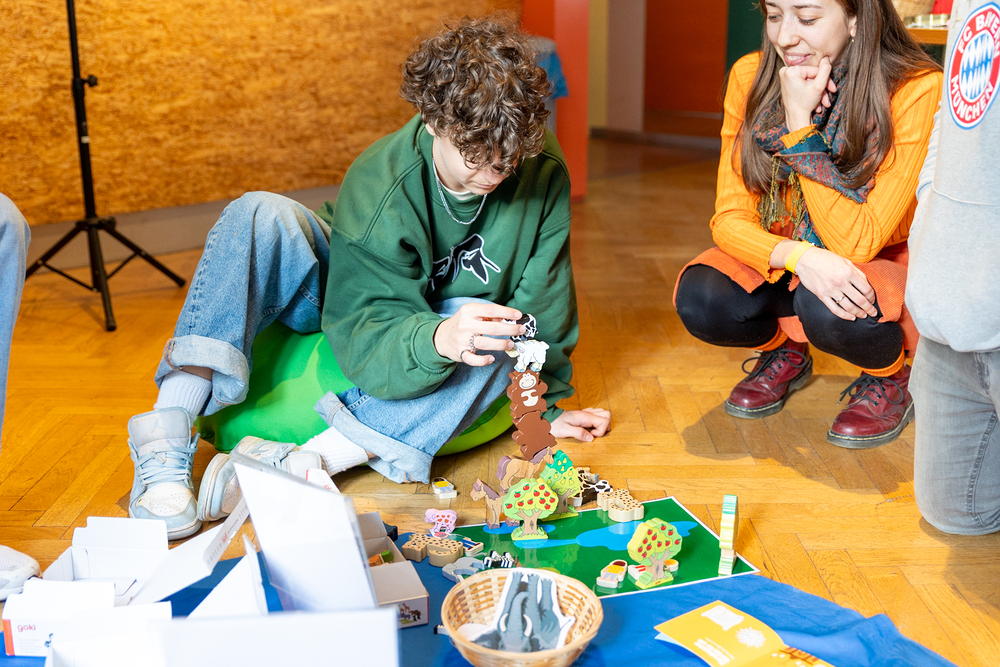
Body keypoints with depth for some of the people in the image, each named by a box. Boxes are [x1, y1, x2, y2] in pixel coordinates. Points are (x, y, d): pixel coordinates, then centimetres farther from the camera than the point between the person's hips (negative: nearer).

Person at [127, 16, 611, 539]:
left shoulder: (542, 171, -22)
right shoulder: (376, 189, -30)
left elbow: (542, 301, -11)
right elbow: (370, 339, -34)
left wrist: (546, 403, -6)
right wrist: (437, 339, -54)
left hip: (447, 322, 2)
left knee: (491, 328, -36)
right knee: (259, 214, -30)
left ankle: (298, 464, -38)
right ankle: (166, 446, -35)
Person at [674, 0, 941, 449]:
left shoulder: (917, 91, -24)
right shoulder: (751, 77, -12)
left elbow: (858, 242, -28)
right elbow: (730, 218, -14)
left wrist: (800, 125, -31)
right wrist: (798, 256, -35)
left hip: (887, 263, -3)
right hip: (782, 259, 4)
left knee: (826, 310, -36)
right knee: (699, 302, -25)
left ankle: (891, 379, 0)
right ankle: (783, 352, 10)